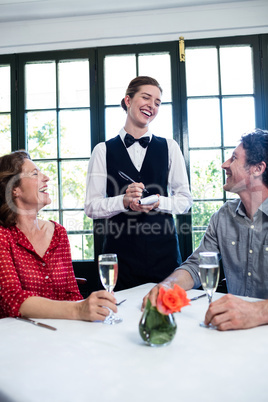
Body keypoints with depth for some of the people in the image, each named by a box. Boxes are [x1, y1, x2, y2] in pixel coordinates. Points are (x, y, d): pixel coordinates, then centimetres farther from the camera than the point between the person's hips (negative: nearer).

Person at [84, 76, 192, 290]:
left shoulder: (169, 147, 9)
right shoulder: (103, 150, 4)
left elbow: (185, 200, 8)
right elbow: (91, 206, 0)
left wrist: (159, 202, -10)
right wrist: (124, 201, -15)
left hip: (163, 249, 2)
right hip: (120, 248, -1)